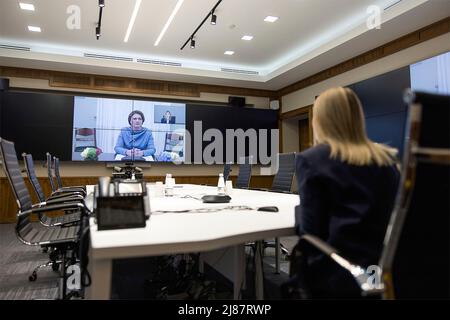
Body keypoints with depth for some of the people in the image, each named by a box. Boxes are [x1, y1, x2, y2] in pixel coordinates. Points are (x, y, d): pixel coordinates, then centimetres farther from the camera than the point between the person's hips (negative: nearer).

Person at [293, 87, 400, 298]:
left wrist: (299, 212, 8)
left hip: (337, 274, -6)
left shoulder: (311, 159, -8)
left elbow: (311, 230, -11)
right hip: (389, 269, 6)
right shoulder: (387, 159, 8)